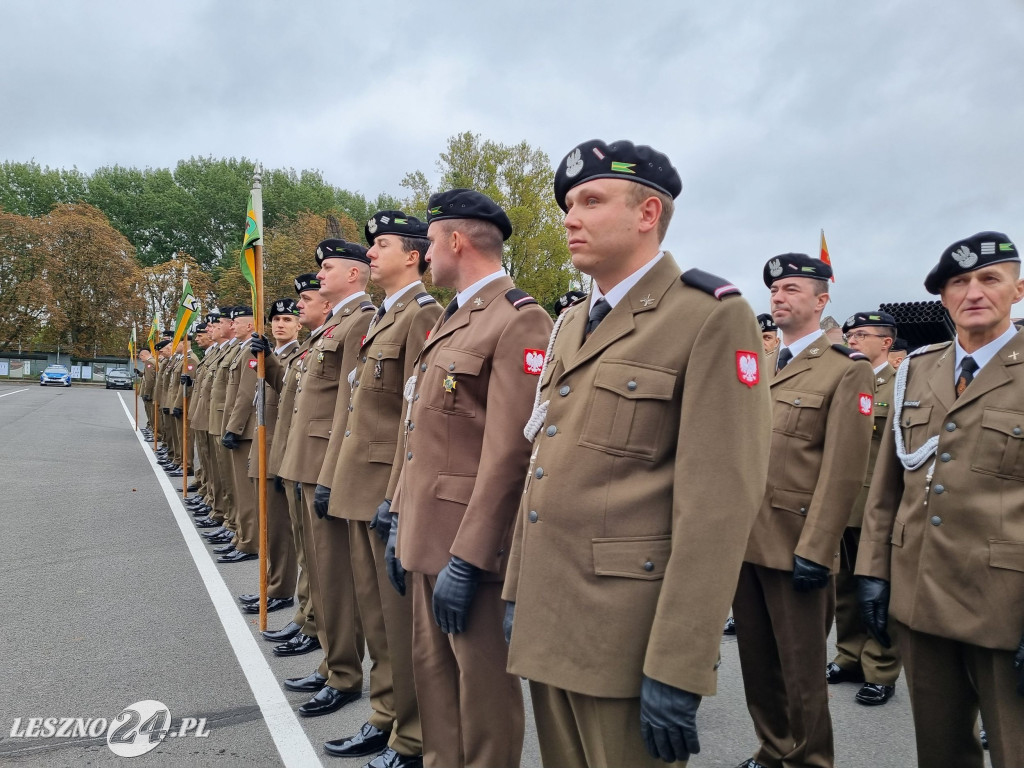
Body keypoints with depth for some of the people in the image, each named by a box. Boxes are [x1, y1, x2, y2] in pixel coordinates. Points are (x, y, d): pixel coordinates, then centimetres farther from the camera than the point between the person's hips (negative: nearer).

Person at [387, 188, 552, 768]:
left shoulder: (520, 321, -16)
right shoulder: (452, 321, 15)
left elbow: (510, 453, -22)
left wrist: (466, 558, -21)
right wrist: (403, 519, 15)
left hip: (473, 543, -9)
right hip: (429, 534, 9)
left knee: (484, 683, 7)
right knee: (434, 671, 20)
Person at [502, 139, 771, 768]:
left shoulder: (712, 318, -12)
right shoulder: (571, 326, 13)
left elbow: (720, 503, -18)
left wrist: (677, 670, -19)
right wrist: (516, 591, 14)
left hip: (627, 639, -7)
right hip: (546, 624, 7)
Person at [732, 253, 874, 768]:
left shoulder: (847, 370, -5)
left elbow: (843, 471, -12)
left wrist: (814, 551, -17)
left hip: (794, 546, -6)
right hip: (744, 540, 6)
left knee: (801, 668, 8)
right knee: (757, 661, 17)